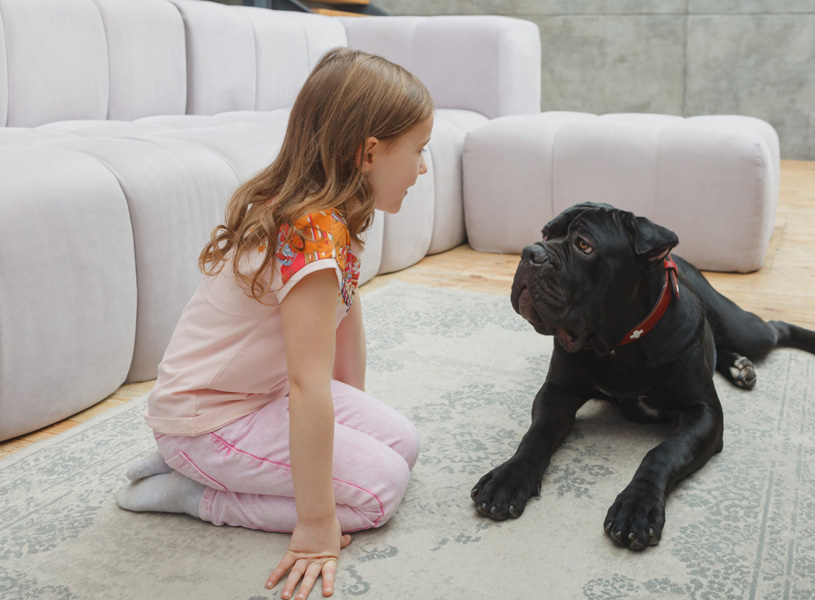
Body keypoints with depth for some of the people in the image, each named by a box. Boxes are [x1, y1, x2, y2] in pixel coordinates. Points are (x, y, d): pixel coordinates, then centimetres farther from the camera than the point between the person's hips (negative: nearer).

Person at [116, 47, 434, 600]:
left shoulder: (334, 215, -1)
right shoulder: (313, 232, -31)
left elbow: (348, 320, 8)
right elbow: (309, 383, -33)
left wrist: (356, 419, 16)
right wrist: (316, 526, -29)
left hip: (264, 391, 10)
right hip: (207, 417, -9)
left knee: (402, 441, 6)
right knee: (381, 486, -13)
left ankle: (204, 467, 11)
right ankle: (190, 491, -3)